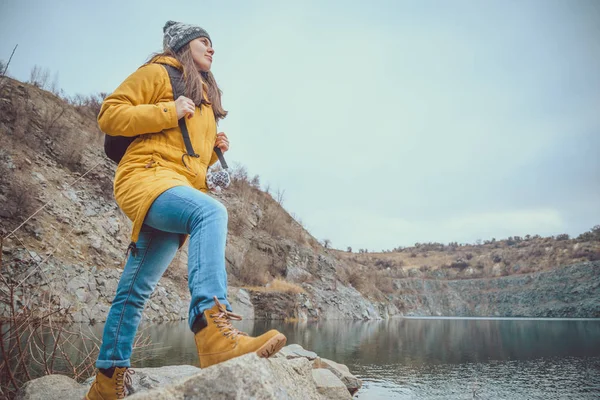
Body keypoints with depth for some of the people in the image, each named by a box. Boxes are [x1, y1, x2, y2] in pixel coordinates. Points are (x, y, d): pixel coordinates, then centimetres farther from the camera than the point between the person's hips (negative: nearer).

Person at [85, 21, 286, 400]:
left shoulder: (204, 95, 29)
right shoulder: (158, 73, 8)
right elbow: (109, 116, -1)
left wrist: (213, 149, 11)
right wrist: (168, 112, -10)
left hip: (182, 184, 7)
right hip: (147, 175, -7)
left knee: (135, 290, 8)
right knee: (211, 211, -37)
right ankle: (214, 331, -50)